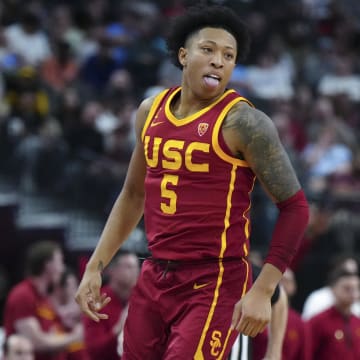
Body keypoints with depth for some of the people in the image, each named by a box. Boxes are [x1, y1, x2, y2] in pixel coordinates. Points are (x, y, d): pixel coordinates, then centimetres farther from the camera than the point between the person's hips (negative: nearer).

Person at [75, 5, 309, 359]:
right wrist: (95, 267, 15)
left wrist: (263, 291, -17)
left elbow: (294, 207, -11)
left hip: (215, 285, -7)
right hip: (154, 278, 7)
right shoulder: (151, 111, 9)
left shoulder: (242, 122, -11)